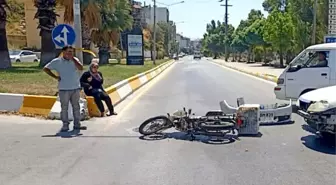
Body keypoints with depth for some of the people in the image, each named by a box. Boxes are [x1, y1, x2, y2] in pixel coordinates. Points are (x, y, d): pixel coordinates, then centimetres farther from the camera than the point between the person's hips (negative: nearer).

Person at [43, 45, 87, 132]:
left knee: (76, 107, 8)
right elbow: (45, 68, 1)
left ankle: (77, 124, 17)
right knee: (64, 108, 2)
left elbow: (81, 68, -9)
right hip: (64, 89, -3)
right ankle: (65, 125, 10)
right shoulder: (57, 61, 0)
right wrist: (55, 77, -5)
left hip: (76, 88, 3)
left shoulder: (75, 60, 7)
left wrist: (72, 59, -9)